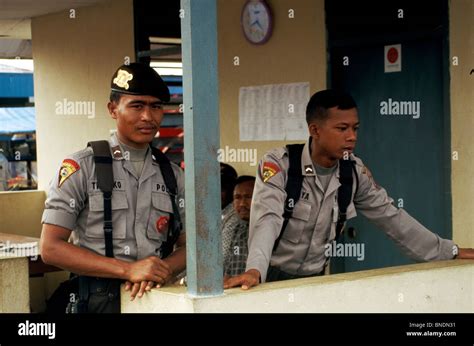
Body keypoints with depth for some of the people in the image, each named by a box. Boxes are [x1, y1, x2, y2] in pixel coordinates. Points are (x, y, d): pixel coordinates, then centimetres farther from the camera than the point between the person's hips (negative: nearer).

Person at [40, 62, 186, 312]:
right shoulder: (81, 168, -4)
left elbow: (188, 246, 11)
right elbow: (50, 248, -9)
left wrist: (161, 270, -12)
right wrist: (128, 270, -16)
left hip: (157, 296, 3)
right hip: (99, 299, -2)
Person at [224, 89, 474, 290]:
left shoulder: (354, 171, -1)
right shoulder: (278, 164, -17)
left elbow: (390, 216, 7)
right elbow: (267, 219, -31)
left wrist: (450, 252, 8)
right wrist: (254, 270, -48)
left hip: (315, 278, 5)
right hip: (273, 279, -5)